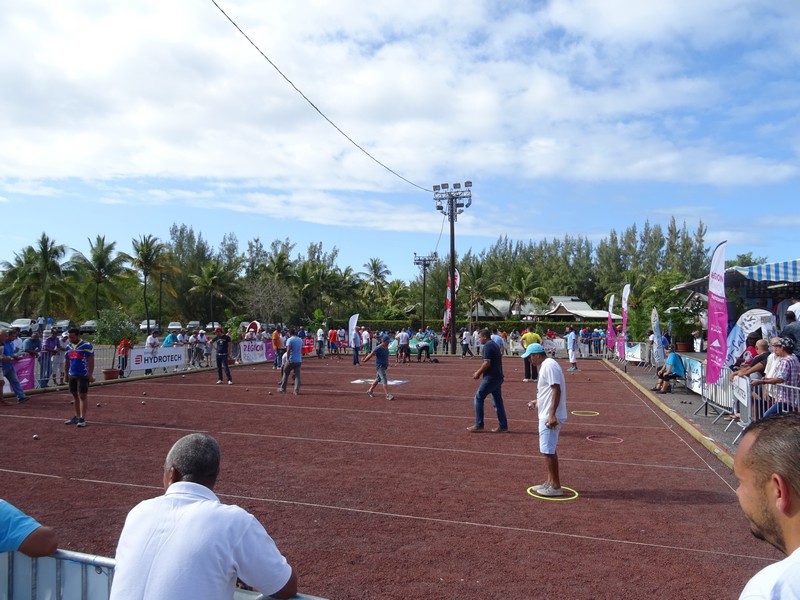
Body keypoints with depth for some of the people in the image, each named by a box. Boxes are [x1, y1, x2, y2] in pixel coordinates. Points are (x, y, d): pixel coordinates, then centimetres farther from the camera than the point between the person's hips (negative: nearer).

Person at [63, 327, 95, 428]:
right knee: (75, 395, 12)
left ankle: (82, 419, -4)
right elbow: (66, 362, 19)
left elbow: (91, 361, -12)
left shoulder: (86, 346, -9)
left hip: (83, 375, -7)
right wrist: (66, 374, 18)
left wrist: (90, 374, -16)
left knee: (83, 396, -6)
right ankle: (77, 417, 20)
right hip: (72, 375, 7)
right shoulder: (68, 346, 12)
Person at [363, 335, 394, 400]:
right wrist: (365, 360, -22)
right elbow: (371, 354, -22)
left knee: (378, 379, 19)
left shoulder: (386, 347, 6)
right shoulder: (378, 348, -20)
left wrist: (387, 363, 14)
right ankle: (388, 395, -12)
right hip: (380, 366, -9)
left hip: (384, 366, 9)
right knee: (384, 381, -12)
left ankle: (370, 391, 33)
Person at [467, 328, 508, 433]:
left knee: (479, 397, -1)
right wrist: (479, 372, 17)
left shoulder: (487, 346, -13)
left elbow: (487, 363, -21)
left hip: (490, 377, -10)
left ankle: (479, 425, 1)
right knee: (497, 401, 12)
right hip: (498, 376, 10)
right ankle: (503, 426, 12)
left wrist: (478, 373, -8)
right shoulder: (495, 345, 18)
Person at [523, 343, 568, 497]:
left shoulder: (549, 366, -16)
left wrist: (552, 415, -26)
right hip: (546, 415, 11)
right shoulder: (546, 365, 15)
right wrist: (538, 402, 26)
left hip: (550, 416, -11)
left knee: (548, 450, -5)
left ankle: (556, 487, 4)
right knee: (549, 449, 16)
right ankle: (550, 482, 26)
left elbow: (556, 390, -23)